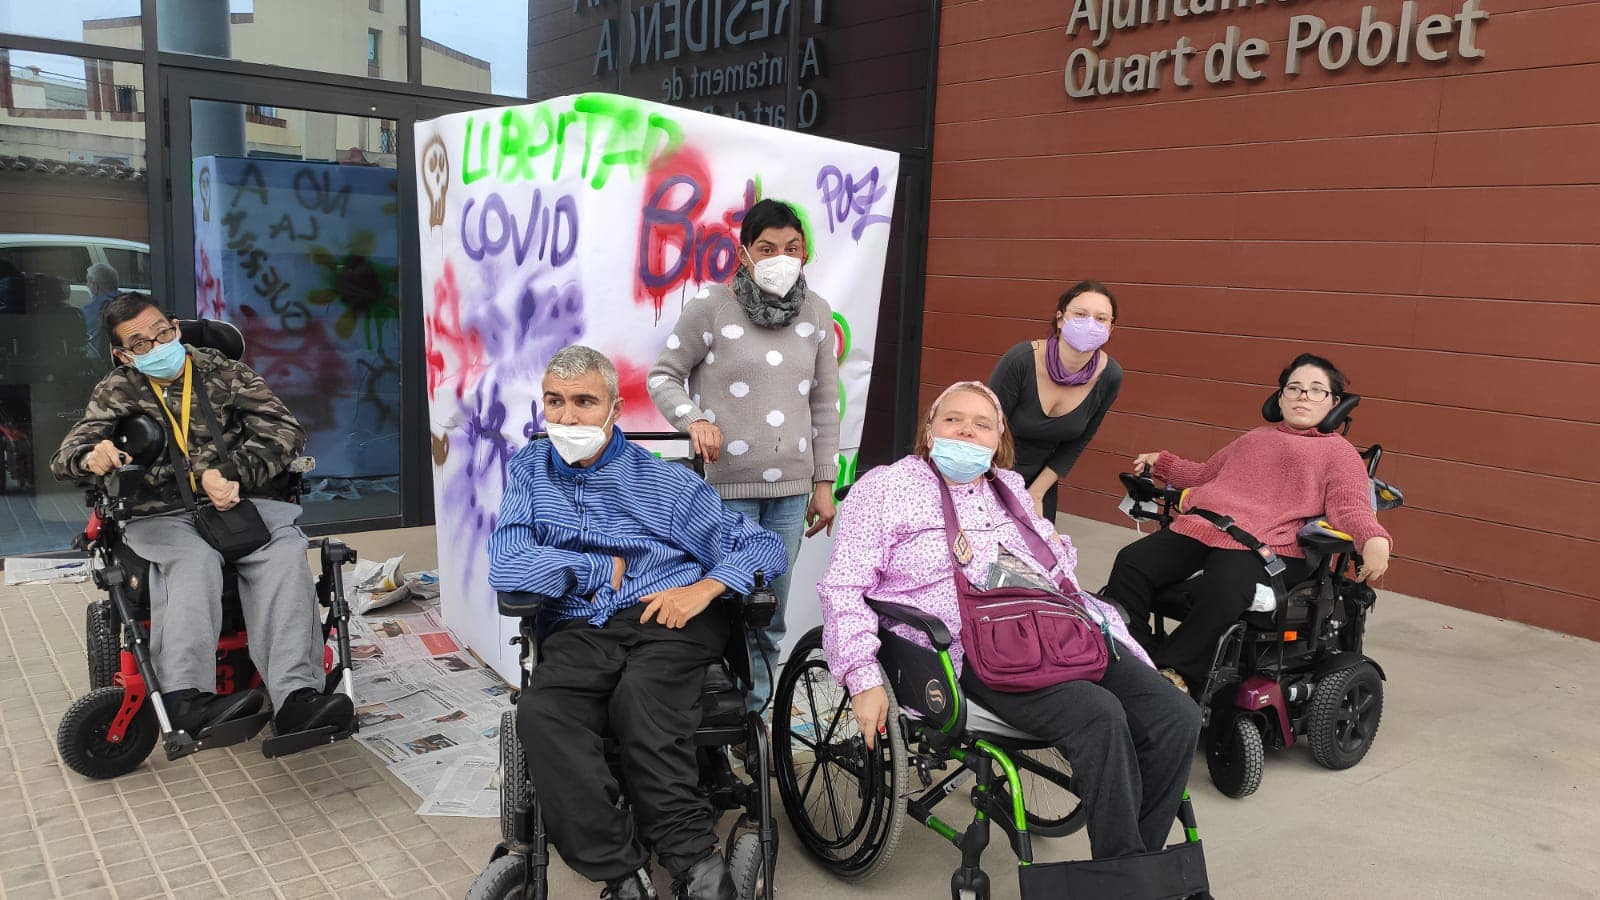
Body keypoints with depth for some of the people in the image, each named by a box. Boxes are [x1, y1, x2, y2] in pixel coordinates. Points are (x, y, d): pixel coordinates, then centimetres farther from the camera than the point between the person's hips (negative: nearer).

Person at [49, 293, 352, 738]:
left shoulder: (225, 373, 13)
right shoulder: (117, 391, 15)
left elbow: (285, 430, 2)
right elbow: (64, 458, 5)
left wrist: (230, 473, -15)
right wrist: (92, 457, -22)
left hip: (242, 501, 0)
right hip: (162, 515, 0)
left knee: (285, 553, -32)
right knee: (196, 560, -36)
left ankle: (295, 695, -44)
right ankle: (186, 697, -48)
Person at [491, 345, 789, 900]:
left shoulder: (665, 481, 9)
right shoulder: (530, 470, 15)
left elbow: (766, 549, 7)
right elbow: (506, 567, -1)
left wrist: (704, 588, -10)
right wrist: (605, 570, 0)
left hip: (670, 624, -2)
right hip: (581, 632, 2)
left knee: (640, 697, -33)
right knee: (538, 714, -29)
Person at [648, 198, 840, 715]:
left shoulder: (816, 313, 10)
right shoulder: (712, 307, -3)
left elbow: (824, 404, 13)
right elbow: (663, 376, 3)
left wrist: (824, 483, 11)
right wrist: (694, 419, -16)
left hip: (791, 488, 4)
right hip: (725, 484, -4)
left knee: (770, 614, 11)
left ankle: (752, 713, 25)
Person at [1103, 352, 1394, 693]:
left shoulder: (1339, 453, 18)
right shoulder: (1255, 438, 36)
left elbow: (1350, 508, 0)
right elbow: (1204, 475, 45)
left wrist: (1375, 540, -20)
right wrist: (1161, 463, 34)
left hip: (1265, 546, -6)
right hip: (1201, 527, 6)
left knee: (1222, 591, -40)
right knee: (1130, 563, -19)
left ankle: (1171, 673, -30)